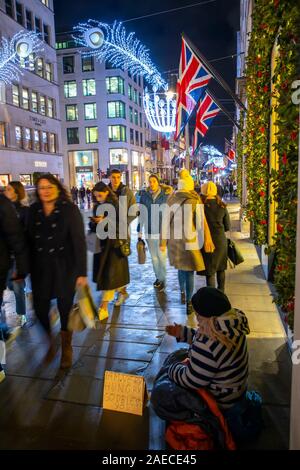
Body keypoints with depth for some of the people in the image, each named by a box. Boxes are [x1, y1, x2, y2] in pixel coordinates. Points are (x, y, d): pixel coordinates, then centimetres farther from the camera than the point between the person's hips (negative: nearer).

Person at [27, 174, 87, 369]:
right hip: (40, 269, 3)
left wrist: (82, 272, -15)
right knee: (40, 309, 5)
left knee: (65, 309, 9)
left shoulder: (70, 209, -10)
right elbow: (29, 240, 4)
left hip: (65, 268, -3)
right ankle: (50, 341, 36)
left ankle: (67, 348, 34)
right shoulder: (33, 210, 1)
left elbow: (79, 241, -12)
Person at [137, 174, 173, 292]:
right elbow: (141, 214, 5)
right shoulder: (144, 195, 1)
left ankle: (162, 279, 13)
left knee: (161, 256, 0)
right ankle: (158, 277, 29)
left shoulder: (166, 195, -6)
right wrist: (139, 231, 5)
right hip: (149, 231, 3)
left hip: (163, 230, -3)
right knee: (153, 256, 13)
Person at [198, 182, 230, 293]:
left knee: (210, 271, 5)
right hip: (221, 240, 4)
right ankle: (221, 292, 32)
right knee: (220, 268, 21)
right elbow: (227, 226, 6)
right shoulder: (222, 206, 0)